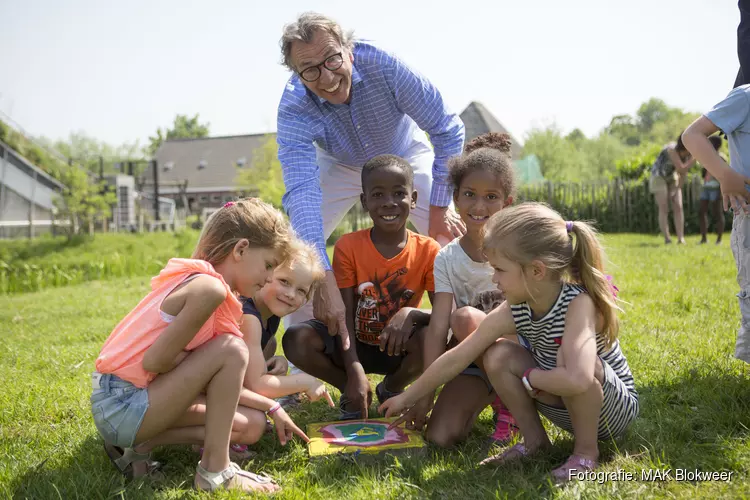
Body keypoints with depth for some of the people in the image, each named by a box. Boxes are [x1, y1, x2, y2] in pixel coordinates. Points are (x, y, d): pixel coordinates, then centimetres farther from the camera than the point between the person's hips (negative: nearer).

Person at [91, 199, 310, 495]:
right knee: (232, 350, -21)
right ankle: (215, 471, -10)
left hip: (139, 398, 10)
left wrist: (272, 408, 11)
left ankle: (141, 443, 9)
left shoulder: (204, 281, 10)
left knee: (252, 426, 10)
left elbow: (220, 383, 12)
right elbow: (154, 362, -22)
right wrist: (200, 360, -5)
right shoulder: (209, 288, -21)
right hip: (121, 406, -10)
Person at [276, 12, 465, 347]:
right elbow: (301, 193, -45)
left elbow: (446, 130, -26)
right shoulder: (293, 109, -34)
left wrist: (440, 208, -25)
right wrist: (324, 281, -55)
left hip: (405, 156, 0)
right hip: (339, 166, 0)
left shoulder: (381, 64, -36)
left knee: (455, 239, -15)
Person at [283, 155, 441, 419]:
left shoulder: (428, 251, -11)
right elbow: (345, 314, -15)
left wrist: (412, 314, -37)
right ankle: (353, 394, 0)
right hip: (354, 346, 0)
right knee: (296, 339, -28)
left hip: (399, 349, 0)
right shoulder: (348, 247, -12)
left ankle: (390, 389, 0)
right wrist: (355, 372, -30)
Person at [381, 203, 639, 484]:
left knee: (569, 358, -35)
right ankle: (534, 440, 5)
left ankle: (586, 450, -12)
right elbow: (455, 359, -7)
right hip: (567, 407, 6)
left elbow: (578, 379, -50)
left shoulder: (579, 303, -33)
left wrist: (528, 376, -30)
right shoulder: (512, 312, -15)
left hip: (616, 408, -6)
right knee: (498, 356, -12)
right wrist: (407, 398, -1)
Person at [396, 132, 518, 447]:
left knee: (464, 318, -31)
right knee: (439, 436, -20)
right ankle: (484, 398, 12)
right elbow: (438, 328, -12)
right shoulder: (447, 259, -4)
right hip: (472, 361, 2)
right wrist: (425, 393, -18)